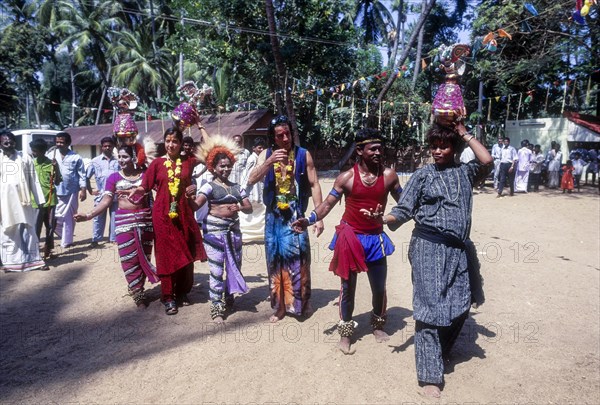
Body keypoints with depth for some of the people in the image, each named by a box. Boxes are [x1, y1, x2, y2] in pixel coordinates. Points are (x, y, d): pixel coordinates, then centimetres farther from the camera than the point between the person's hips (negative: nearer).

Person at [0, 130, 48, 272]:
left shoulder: (25, 158, 4)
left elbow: (34, 180, 4)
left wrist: (40, 200, 0)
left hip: (22, 200, -1)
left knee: (27, 231, 6)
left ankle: (33, 260, 14)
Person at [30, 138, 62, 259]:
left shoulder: (51, 163, -2)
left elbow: (57, 182, 0)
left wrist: (56, 168, -13)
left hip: (50, 200, 0)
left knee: (50, 227, 10)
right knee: (35, 228, -1)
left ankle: (48, 249, 24)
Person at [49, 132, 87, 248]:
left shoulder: (76, 157, 1)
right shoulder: (50, 155, 4)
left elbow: (82, 175, 1)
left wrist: (83, 190, -5)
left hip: (71, 192, -1)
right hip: (54, 192, 1)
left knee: (68, 217, 8)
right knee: (54, 216, 2)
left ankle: (66, 241, 19)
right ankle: (65, 237, 23)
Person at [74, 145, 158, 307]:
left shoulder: (145, 175, 4)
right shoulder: (114, 177, 3)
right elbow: (106, 201, -4)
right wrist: (89, 215, -16)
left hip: (145, 220, 1)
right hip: (124, 222, 0)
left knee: (144, 256, 6)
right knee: (129, 257, 0)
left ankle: (136, 288, 22)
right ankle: (138, 293, 10)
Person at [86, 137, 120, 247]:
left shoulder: (117, 161, 3)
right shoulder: (95, 161, 4)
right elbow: (87, 177, 8)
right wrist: (90, 191, 5)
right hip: (101, 195, 0)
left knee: (115, 217, 8)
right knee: (98, 218, 6)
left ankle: (113, 238, 18)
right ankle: (95, 239, 15)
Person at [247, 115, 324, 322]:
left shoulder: (303, 154, -3)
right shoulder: (266, 154, 3)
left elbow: (314, 185, -3)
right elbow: (251, 180, -8)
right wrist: (270, 162, -21)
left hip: (296, 216, -2)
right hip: (274, 217, 2)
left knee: (299, 260, 4)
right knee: (276, 261, 9)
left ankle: (302, 302, 25)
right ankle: (279, 306, 23)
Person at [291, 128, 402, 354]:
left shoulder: (389, 175, -4)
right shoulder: (347, 177, -10)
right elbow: (328, 204, -10)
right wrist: (309, 220, -25)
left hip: (376, 238, 2)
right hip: (350, 236, -2)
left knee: (379, 287, 12)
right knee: (348, 287, 8)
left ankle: (377, 325, 38)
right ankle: (345, 332, 23)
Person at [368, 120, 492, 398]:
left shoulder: (465, 172, 10)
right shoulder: (423, 175, 0)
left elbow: (487, 161, -11)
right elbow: (404, 210, -5)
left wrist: (464, 134, -1)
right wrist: (383, 219, -25)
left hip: (458, 249, 5)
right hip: (429, 248, -4)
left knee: (460, 305, 13)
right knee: (431, 307, -4)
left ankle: (442, 351, 39)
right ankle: (430, 375, 4)